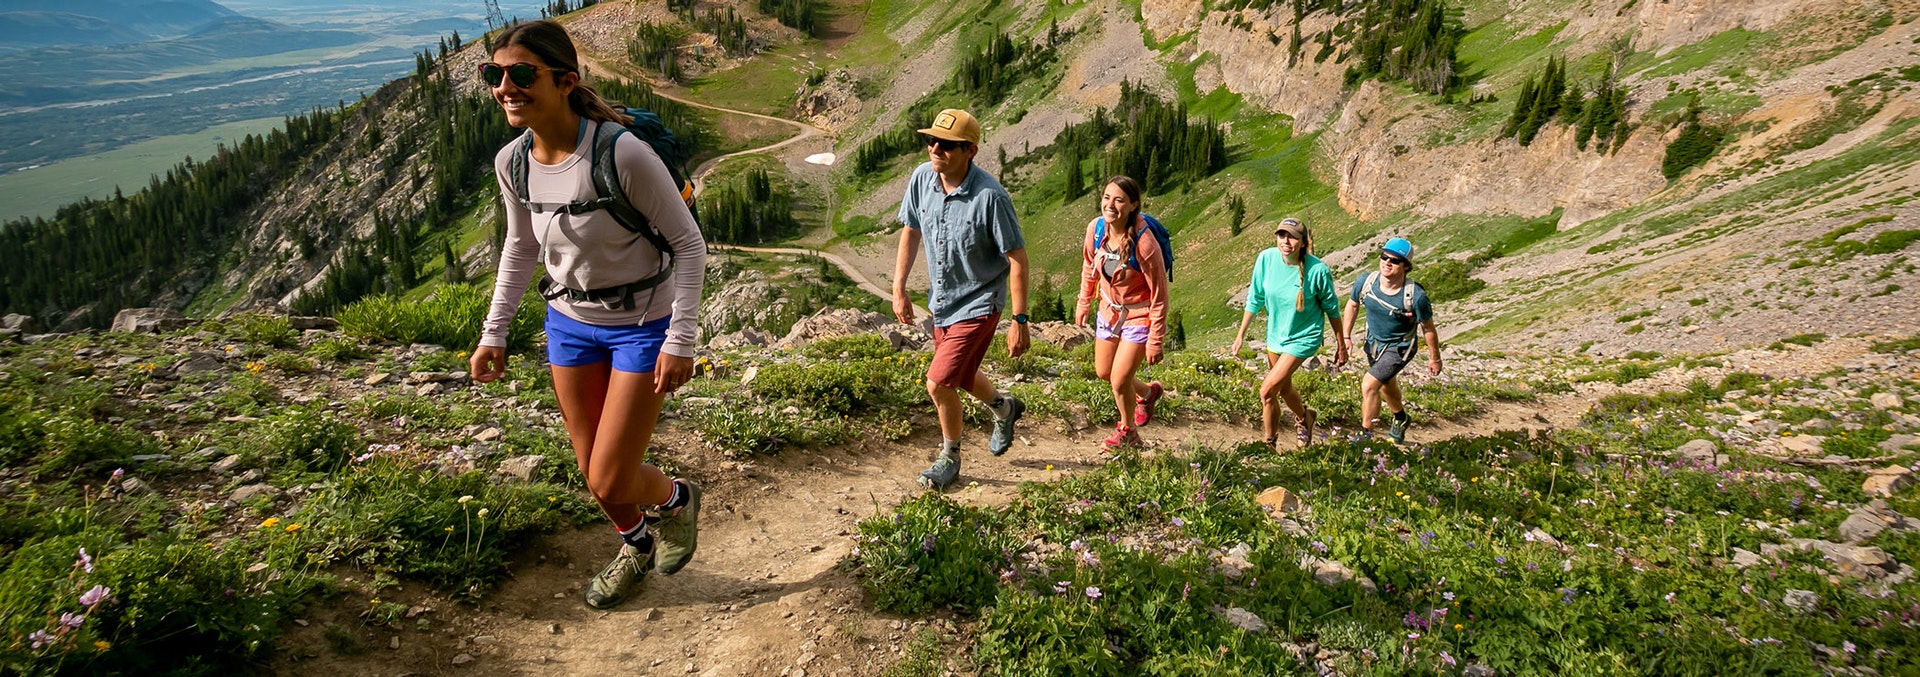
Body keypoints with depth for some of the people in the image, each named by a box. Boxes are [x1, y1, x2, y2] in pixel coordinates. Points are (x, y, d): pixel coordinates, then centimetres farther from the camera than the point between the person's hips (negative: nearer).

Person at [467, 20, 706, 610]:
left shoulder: (622, 153, -27)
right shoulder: (512, 162, -8)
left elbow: (688, 243, -19)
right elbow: (520, 248, 10)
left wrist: (680, 340, -21)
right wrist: (494, 333, 10)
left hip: (641, 325, -5)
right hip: (569, 323, 6)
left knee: (610, 482, -5)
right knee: (592, 471, 16)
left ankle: (676, 499, 30)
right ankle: (635, 548, 46)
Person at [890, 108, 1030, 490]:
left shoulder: (990, 196, -26)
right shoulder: (922, 178, -9)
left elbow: (1017, 258, -20)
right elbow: (911, 231, 7)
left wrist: (1019, 322, -20)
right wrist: (899, 289, 3)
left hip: (978, 304, -7)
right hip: (940, 300, 7)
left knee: (938, 383, -11)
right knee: (959, 377, 23)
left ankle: (950, 458, 16)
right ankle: (1004, 408, 55)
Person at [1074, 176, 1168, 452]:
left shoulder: (1144, 243, -31)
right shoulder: (1096, 228, -14)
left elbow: (1159, 296, -22)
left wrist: (1155, 342, -19)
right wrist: (1083, 303, 15)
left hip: (1138, 316, -6)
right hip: (1109, 309, 6)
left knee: (1119, 381, -3)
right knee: (1103, 372, 18)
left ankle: (1127, 432, 28)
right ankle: (1148, 392, 49)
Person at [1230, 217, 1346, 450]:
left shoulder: (1318, 270, -25)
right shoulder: (1266, 259, -17)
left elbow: (1331, 308, -9)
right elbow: (1255, 299, -3)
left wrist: (1341, 344, 0)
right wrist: (1241, 335, 1)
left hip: (1303, 337, -5)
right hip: (1275, 334, 5)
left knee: (1267, 391, -13)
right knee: (1283, 389, 24)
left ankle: (1270, 445, 12)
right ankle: (1304, 418, 57)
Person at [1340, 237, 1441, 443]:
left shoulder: (1416, 296, -30)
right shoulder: (1365, 282, -21)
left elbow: (1428, 328, -14)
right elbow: (1352, 305, 1)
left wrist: (1434, 359, -2)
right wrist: (1345, 336, 0)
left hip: (1398, 348, -5)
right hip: (1373, 342, 5)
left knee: (1369, 385, -17)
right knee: (1385, 384, 27)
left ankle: (1365, 434, 1)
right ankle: (1400, 418, 57)